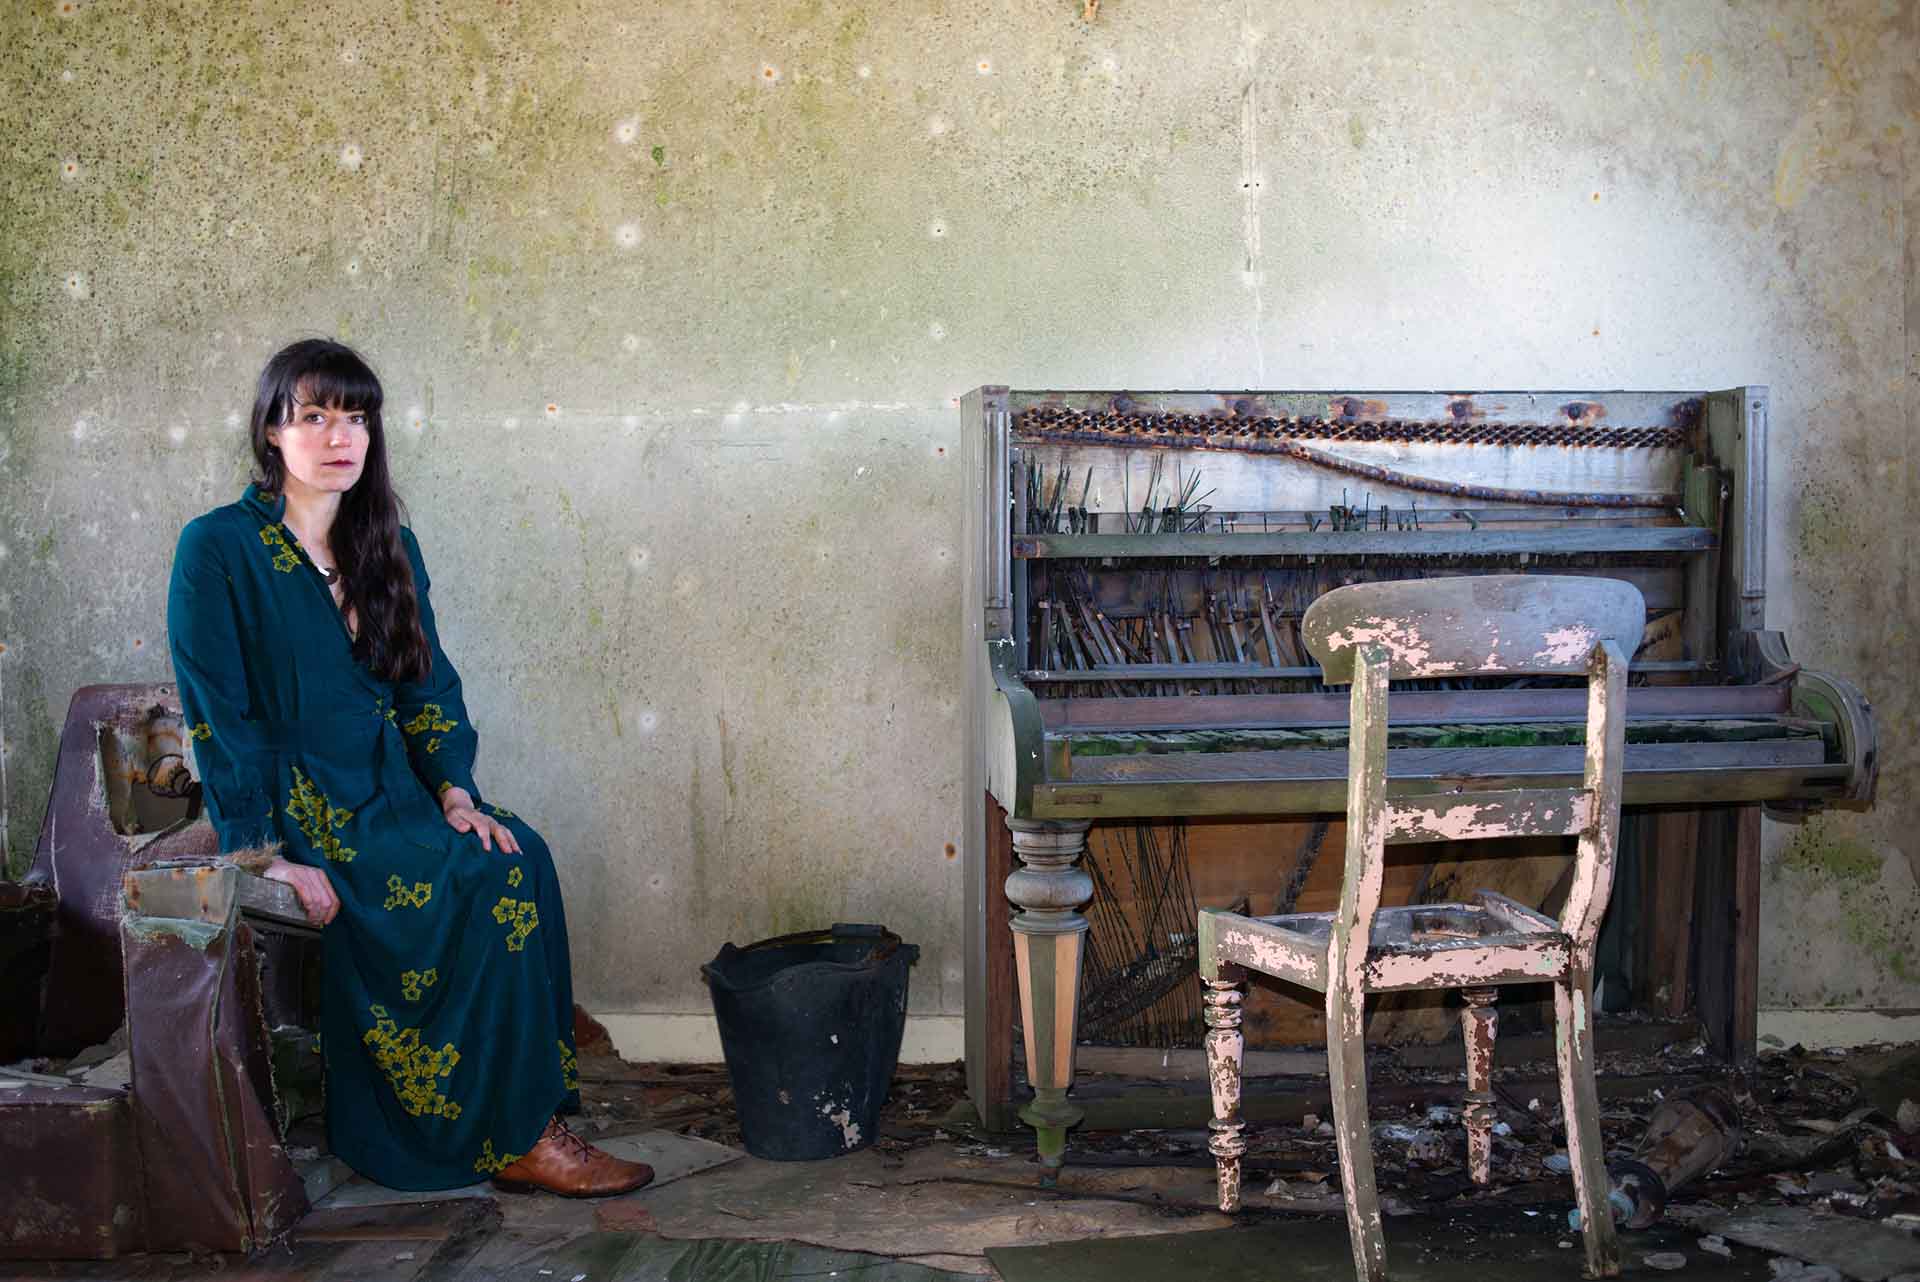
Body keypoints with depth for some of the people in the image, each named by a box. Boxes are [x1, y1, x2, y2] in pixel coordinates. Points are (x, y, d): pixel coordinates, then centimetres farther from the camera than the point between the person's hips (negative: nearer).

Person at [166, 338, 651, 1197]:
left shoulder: (387, 547, 13)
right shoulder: (218, 549, -6)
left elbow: (427, 686, 13)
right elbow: (219, 717, -10)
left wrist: (454, 793, -4)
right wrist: (268, 855, -17)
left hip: (388, 795, 6)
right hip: (293, 809, -6)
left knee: (523, 858, -23)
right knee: (487, 886, -25)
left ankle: (532, 1121, -20)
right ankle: (514, 1140, -16)